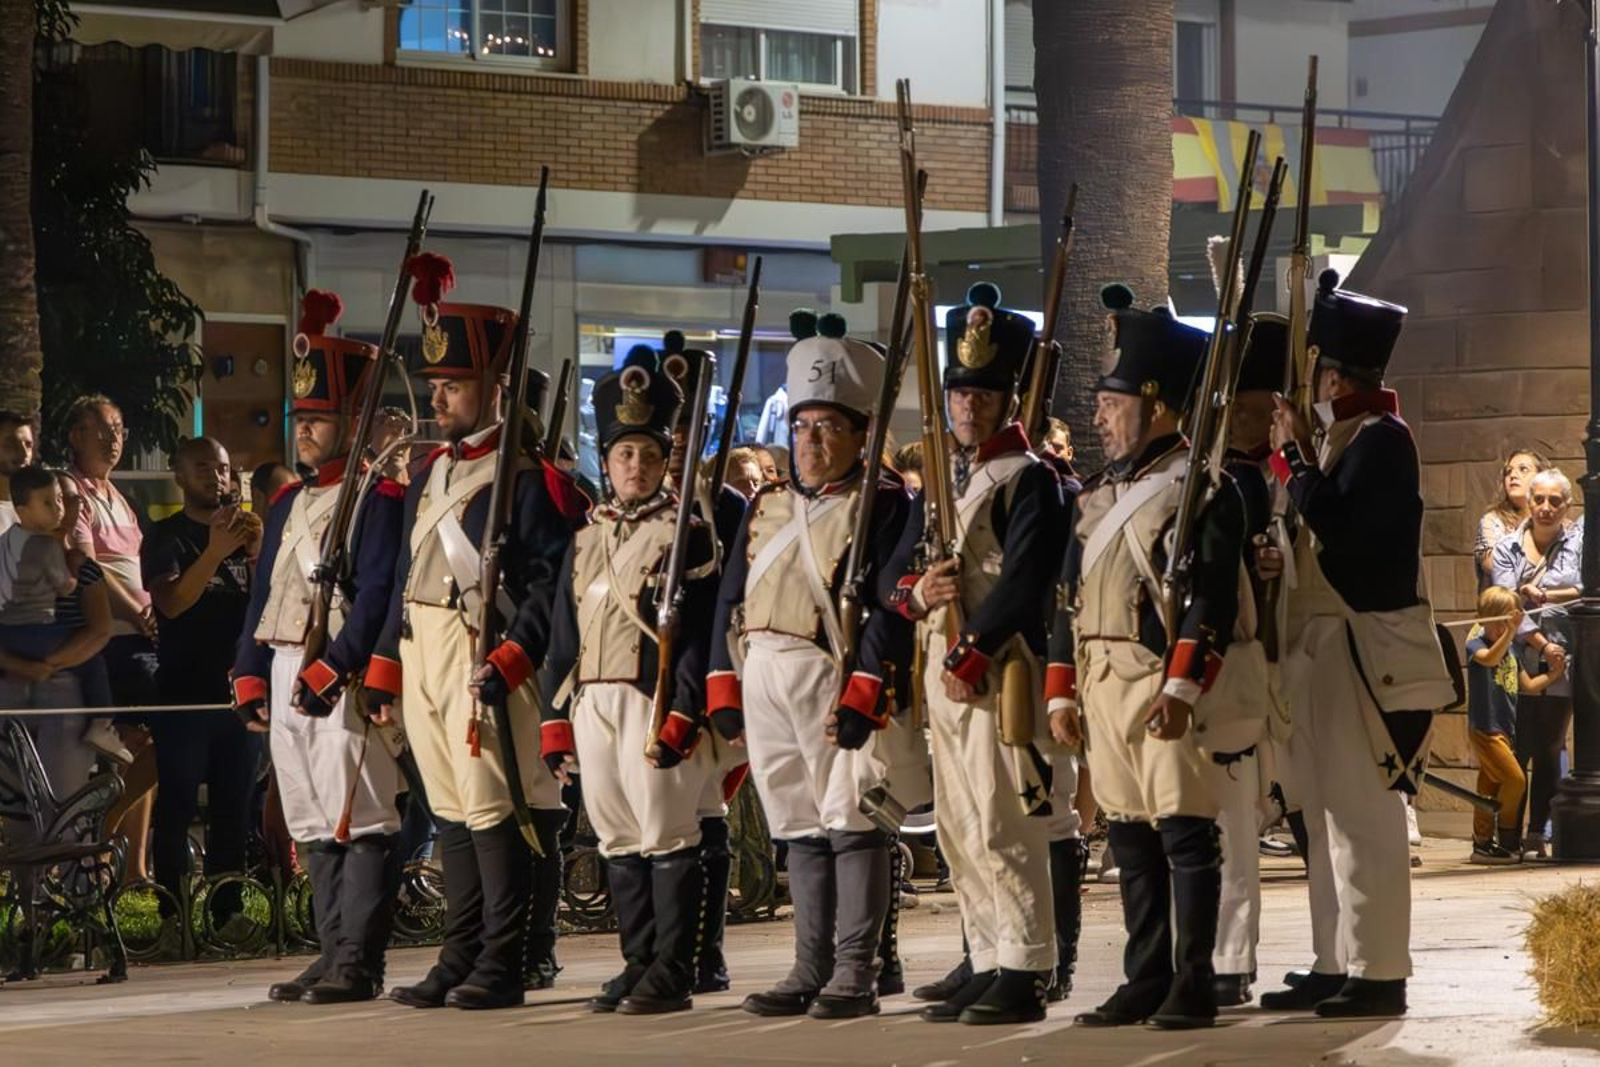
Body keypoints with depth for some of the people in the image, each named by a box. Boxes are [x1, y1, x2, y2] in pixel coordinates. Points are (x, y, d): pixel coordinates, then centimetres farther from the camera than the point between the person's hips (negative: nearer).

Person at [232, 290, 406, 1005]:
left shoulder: (378, 498, -7)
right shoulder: (289, 504, 19)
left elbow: (377, 595, -15)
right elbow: (262, 596, 21)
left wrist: (333, 670, -22)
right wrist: (250, 677, 13)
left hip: (348, 682, -9)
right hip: (287, 677, 9)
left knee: (358, 823, -7)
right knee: (313, 826, 10)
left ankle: (359, 964, -6)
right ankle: (333, 956, 15)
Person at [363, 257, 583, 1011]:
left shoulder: (528, 474, -8)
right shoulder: (431, 474, 17)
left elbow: (554, 580, -14)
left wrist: (509, 661, -22)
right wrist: (385, 665, 18)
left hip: (484, 657, -8)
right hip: (422, 657, 8)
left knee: (497, 808, -7)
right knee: (449, 809, 11)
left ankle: (506, 966, -4)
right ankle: (461, 958, 17)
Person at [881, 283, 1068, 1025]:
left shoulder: (1030, 482, -5)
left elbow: (1024, 581, -15)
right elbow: (891, 573, 16)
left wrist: (970, 656, -18)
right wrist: (915, 592, -7)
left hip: (997, 668, -8)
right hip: (943, 669, 8)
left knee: (1002, 825, -11)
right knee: (959, 829, 9)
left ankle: (1024, 974, -9)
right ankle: (989, 966, 15)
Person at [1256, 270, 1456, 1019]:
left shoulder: (1381, 439, -13)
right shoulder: (1342, 438, 15)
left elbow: (1340, 528, -23)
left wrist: (1293, 457, -16)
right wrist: (1283, 561, 3)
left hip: (1362, 654, -10)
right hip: (1324, 648, 10)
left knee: (1364, 814, -8)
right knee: (1328, 814, 13)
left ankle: (1380, 973, -5)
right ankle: (1336, 965, 19)